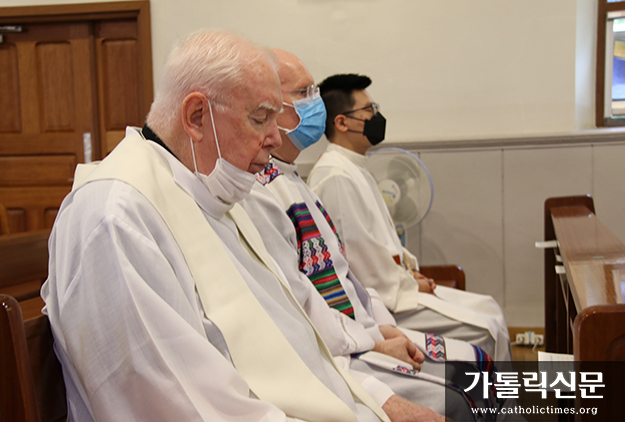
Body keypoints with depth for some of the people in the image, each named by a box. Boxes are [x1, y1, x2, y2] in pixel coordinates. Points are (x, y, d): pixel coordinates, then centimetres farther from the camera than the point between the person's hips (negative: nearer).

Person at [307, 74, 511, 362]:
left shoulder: (355, 170, 16)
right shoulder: (334, 177, -18)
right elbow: (358, 251, -20)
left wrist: (408, 268, 9)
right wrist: (408, 284, -9)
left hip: (395, 283, 11)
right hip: (374, 302, -11)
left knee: (489, 310, 8)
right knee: (483, 330, -15)